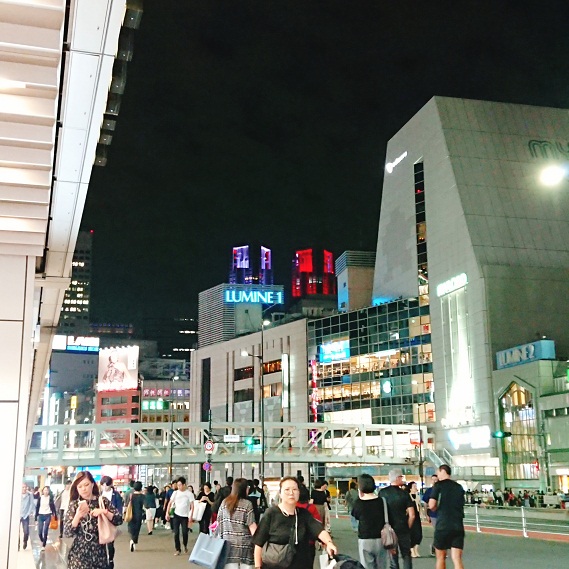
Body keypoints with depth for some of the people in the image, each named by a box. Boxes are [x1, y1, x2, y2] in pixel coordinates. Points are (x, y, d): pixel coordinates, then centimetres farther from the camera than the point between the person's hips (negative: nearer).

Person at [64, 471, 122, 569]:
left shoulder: (102, 501, 1)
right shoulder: (74, 504, -1)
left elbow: (119, 520, -3)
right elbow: (66, 533, -7)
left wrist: (105, 512, -17)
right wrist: (78, 516, -21)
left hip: (99, 553, 1)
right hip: (79, 555, -1)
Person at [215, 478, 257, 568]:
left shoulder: (224, 502, 7)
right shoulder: (247, 504, -6)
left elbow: (219, 523, 12)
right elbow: (252, 527, -8)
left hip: (228, 544, 4)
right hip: (244, 544, -3)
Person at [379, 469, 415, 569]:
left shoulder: (382, 493, -5)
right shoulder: (404, 494, -8)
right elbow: (412, 515, -8)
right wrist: (407, 527, 8)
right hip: (403, 530, -1)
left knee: (392, 556, 9)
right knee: (406, 555, 11)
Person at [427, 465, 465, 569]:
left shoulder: (439, 485, -4)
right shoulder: (459, 487, 12)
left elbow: (431, 506, -12)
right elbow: (461, 505, 18)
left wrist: (436, 509, 8)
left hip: (443, 526, -3)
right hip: (458, 526, 4)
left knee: (441, 557, 13)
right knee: (457, 559, -1)